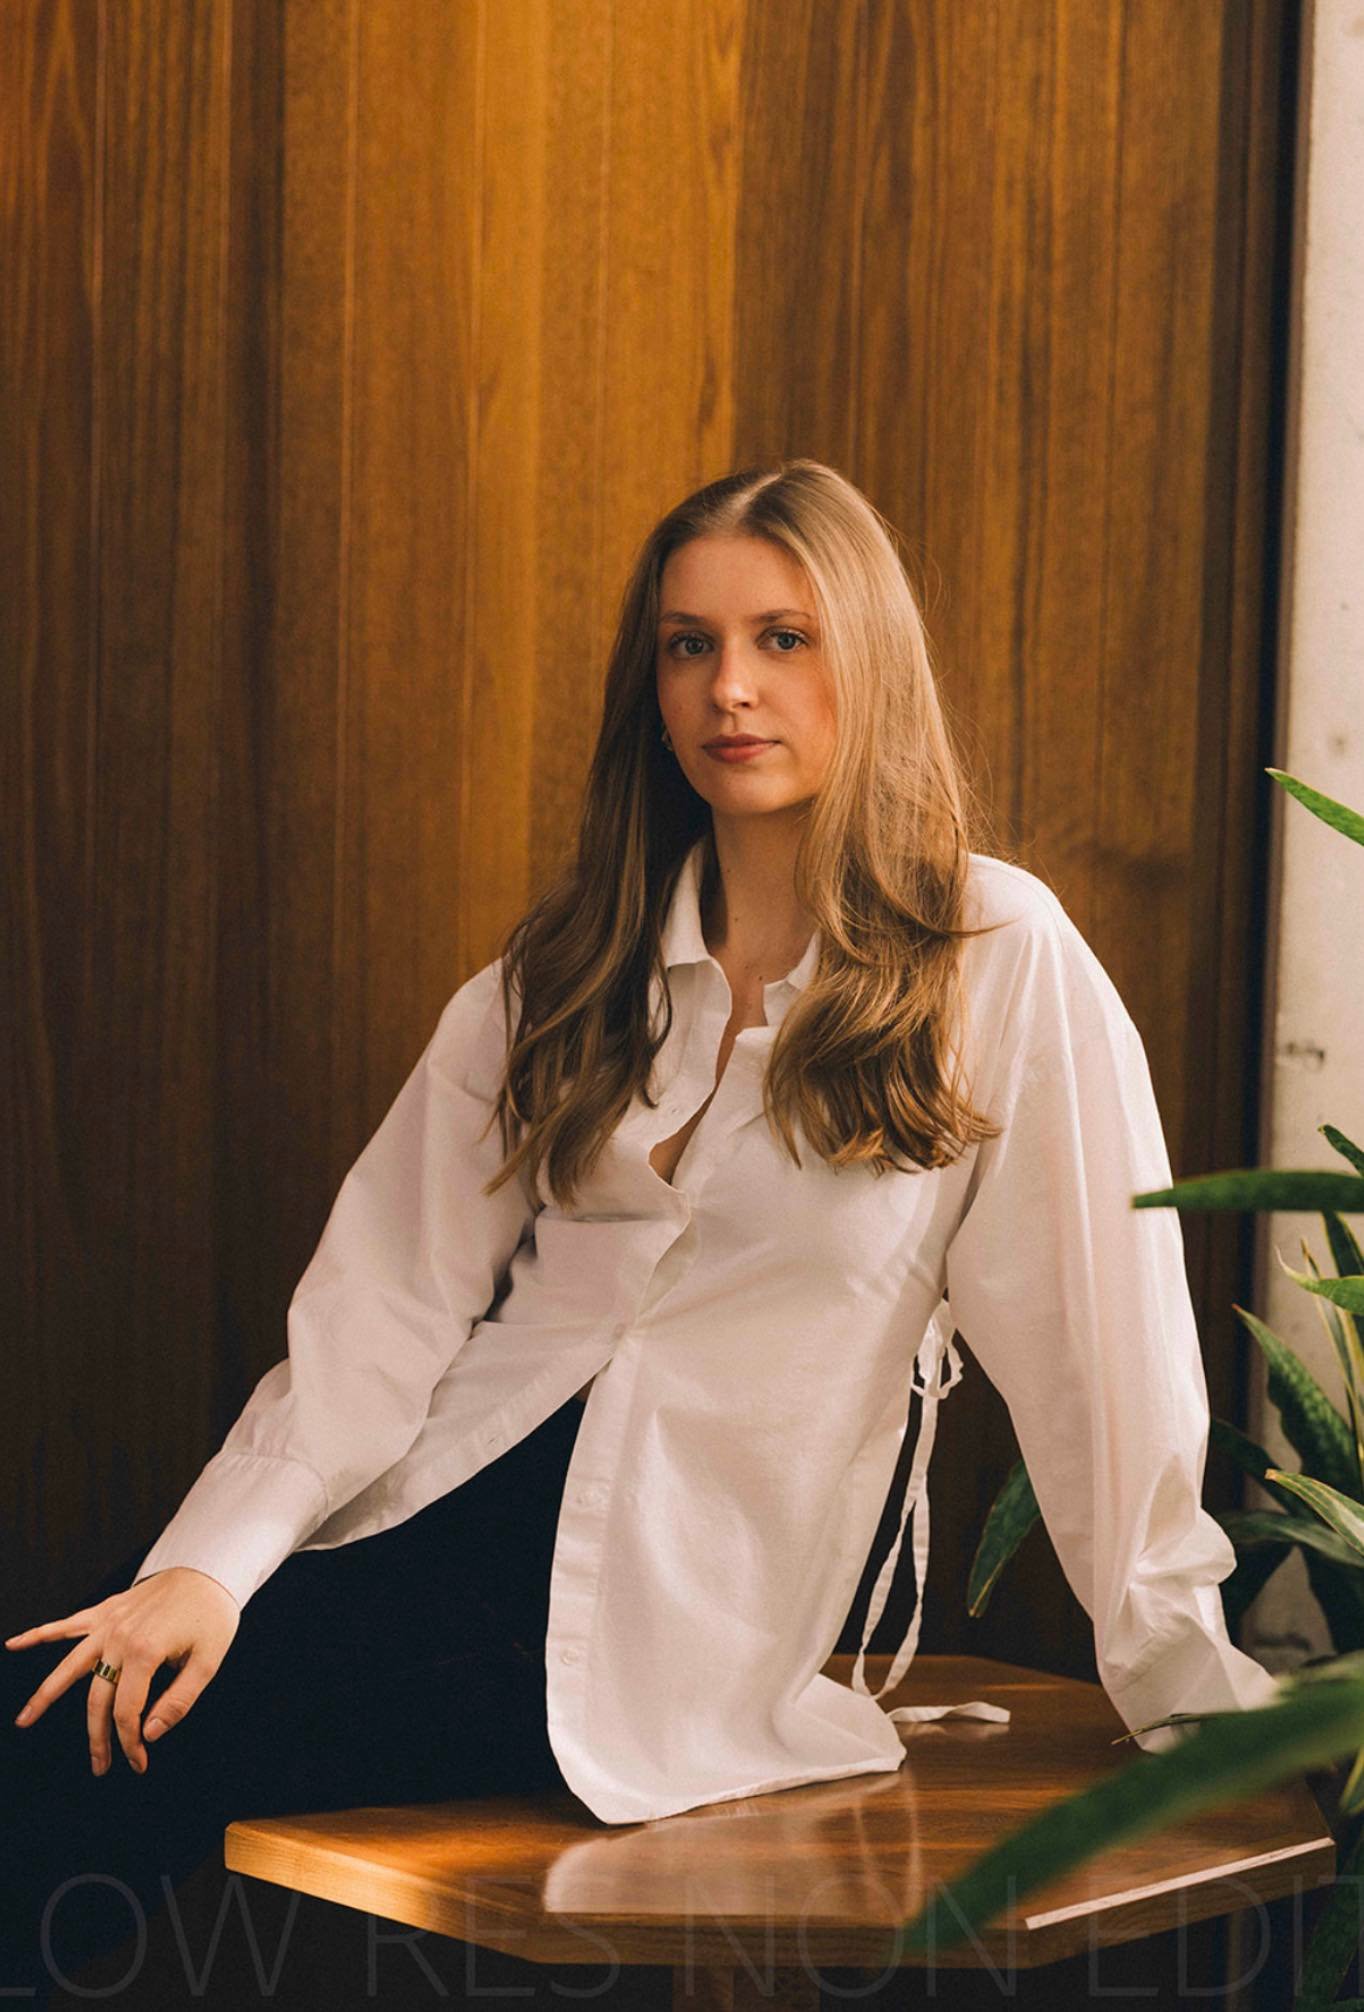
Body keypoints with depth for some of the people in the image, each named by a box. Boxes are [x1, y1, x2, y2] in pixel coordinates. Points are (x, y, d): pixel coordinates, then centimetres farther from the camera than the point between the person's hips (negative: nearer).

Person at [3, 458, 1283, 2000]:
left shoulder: (1000, 961, -3)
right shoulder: (576, 962, 11)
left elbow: (1098, 1325, -4)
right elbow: (396, 1285, 4)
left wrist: (1191, 1686, -3)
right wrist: (216, 1554, -8)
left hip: (676, 1608, -4)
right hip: (435, 1505, 5)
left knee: (128, 1772, -20)